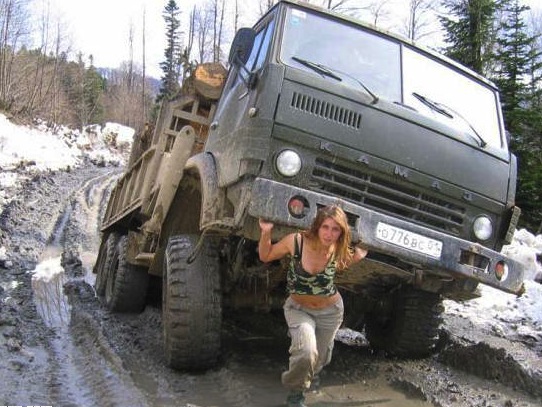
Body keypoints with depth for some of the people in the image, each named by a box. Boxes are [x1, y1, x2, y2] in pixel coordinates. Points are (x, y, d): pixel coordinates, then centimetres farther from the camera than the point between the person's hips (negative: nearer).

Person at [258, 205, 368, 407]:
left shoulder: (341, 252, -20)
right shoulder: (296, 241, -26)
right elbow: (265, 256, -10)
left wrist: (360, 251, -15)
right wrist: (266, 232, -26)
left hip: (330, 311, 3)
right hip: (298, 308, -2)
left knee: (319, 359, 19)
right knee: (306, 352, -28)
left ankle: (307, 377, 59)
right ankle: (296, 391, 5)